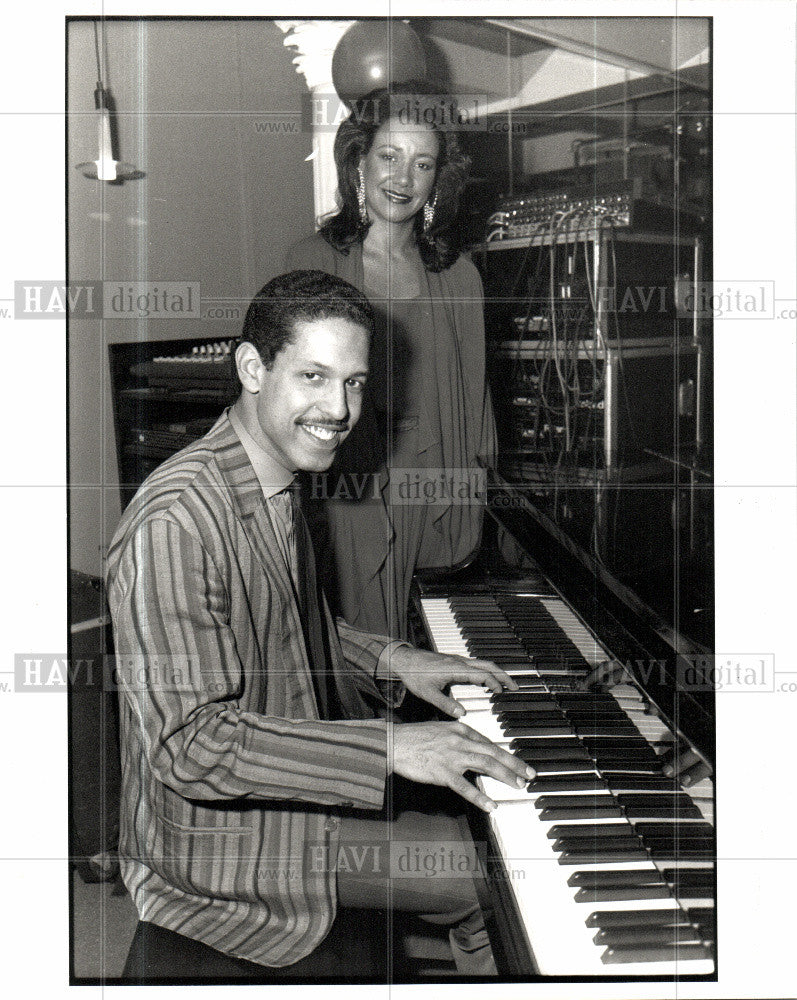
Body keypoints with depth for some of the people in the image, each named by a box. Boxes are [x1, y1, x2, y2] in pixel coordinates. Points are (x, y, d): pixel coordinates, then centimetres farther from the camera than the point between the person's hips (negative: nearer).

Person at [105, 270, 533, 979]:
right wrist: (388, 745, -33)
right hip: (218, 843, -9)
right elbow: (189, 745, -32)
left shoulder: (277, 488, 4)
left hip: (289, 788, 9)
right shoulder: (174, 524, -29)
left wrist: (391, 662, 3)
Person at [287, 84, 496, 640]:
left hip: (439, 505, 3)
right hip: (347, 504, -3)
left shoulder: (457, 277, 7)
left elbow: (475, 402, 12)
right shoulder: (313, 265, -1)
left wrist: (470, 518, 8)